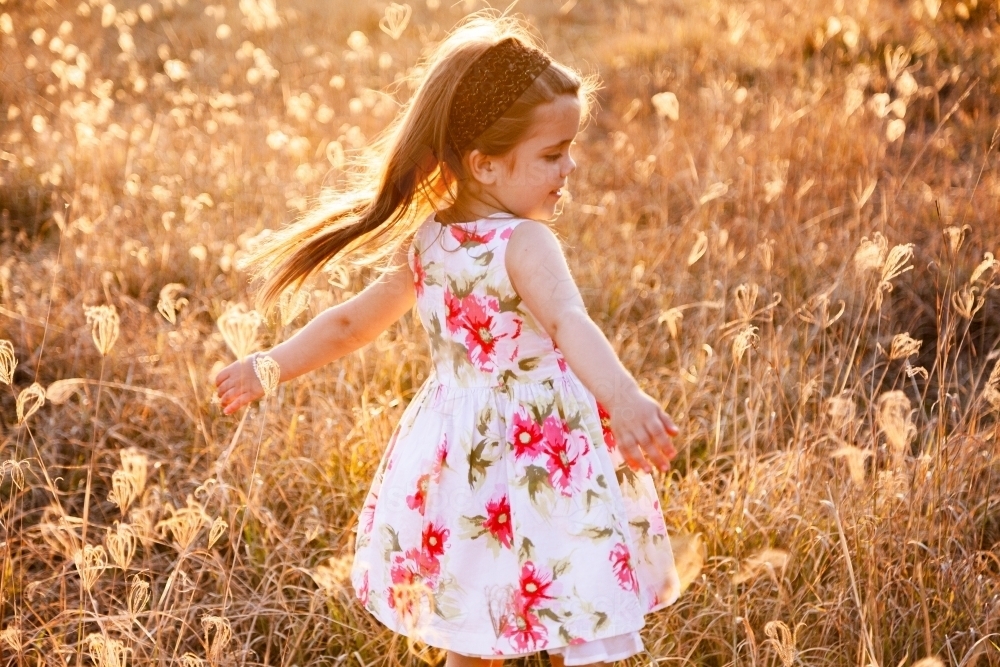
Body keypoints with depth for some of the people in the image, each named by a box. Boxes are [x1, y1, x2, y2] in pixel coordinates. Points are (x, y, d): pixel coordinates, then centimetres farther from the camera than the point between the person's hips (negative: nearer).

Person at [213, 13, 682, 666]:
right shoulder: (525, 244, -21)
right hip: (542, 477, -7)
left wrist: (269, 365, 27)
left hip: (459, 462, 8)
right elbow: (569, 325, -41)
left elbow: (350, 322, 11)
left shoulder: (426, 242, 1)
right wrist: (624, 398, -57)